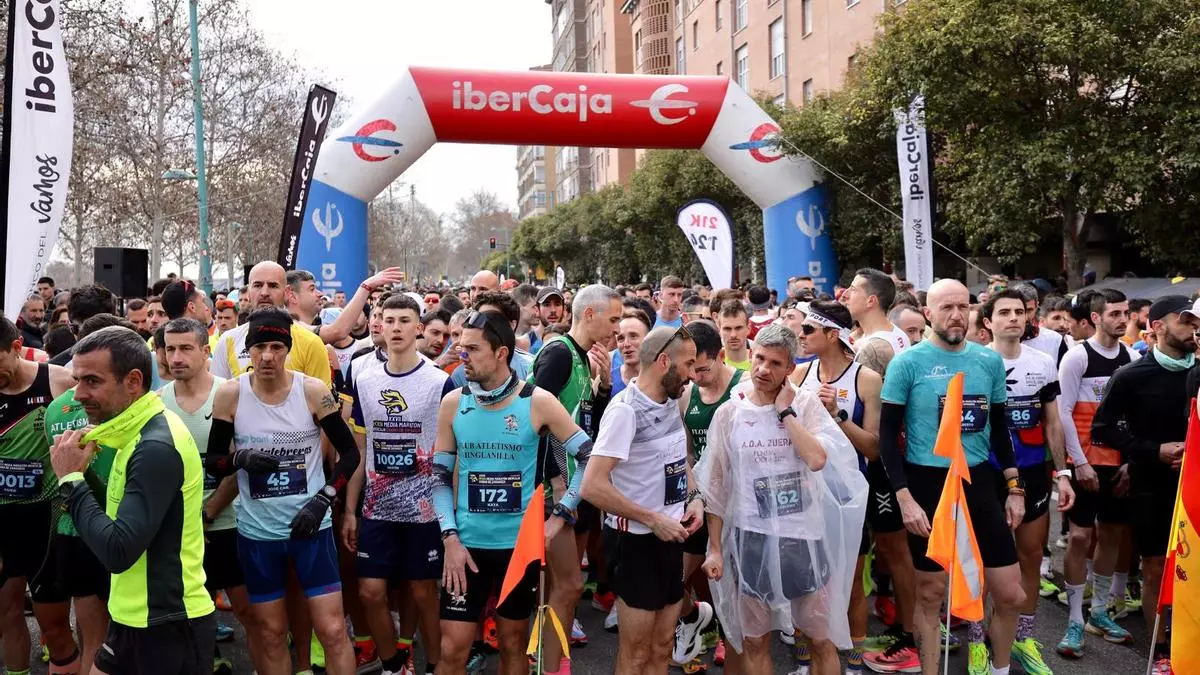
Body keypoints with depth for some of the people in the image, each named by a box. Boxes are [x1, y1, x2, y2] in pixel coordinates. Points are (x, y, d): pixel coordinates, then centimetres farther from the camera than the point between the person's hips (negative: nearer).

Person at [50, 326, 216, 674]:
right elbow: (117, 516, 14)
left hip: (169, 625, -9)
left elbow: (117, 551, -26)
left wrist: (70, 479, -16)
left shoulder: (157, 447, -23)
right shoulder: (143, 435, 7)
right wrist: (82, 475, -1)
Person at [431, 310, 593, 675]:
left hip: (521, 543, -1)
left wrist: (560, 515, -8)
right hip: (467, 543, 1)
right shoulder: (453, 403, -2)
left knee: (513, 642, 14)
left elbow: (590, 459, -3)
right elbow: (440, 478, 4)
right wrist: (450, 537, -7)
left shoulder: (538, 402, -9)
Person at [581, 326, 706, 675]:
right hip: (639, 540, -8)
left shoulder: (672, 401, 4)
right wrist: (652, 519, -21)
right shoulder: (625, 410, -21)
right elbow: (593, 486, -27)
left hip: (672, 536, 8)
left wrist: (694, 498, 2)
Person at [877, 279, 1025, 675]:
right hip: (928, 485, -4)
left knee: (1011, 595, 8)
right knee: (930, 594, 9)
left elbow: (1000, 428, 14)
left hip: (979, 482, 4)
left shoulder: (990, 361, 4)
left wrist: (1014, 488, 10)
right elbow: (888, 435, -8)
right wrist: (904, 498, -14)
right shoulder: (907, 363, -9)